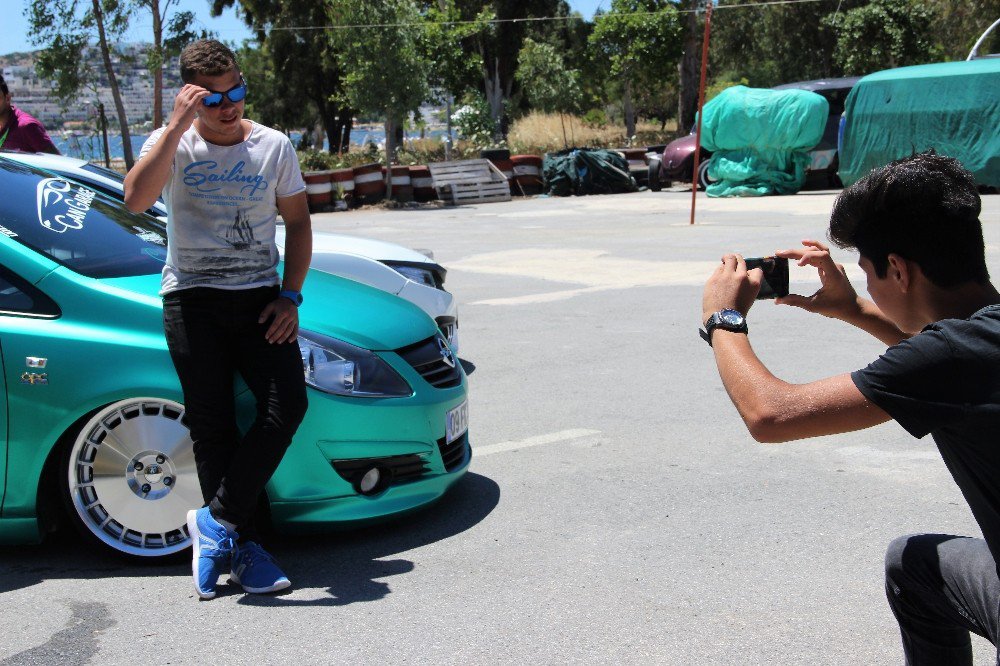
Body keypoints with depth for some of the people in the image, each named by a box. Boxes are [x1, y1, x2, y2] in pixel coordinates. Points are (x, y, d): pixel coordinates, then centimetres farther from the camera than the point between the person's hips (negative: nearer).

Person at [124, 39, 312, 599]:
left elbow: (298, 222, 10)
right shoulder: (173, 145, 0)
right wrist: (178, 125, -24)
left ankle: (218, 518, -4)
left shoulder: (274, 146, 5)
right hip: (192, 300, -1)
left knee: (288, 404, -16)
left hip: (260, 296, 2)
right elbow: (137, 198, -19)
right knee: (213, 427, -2)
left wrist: (290, 296, 0)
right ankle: (243, 546, 8)